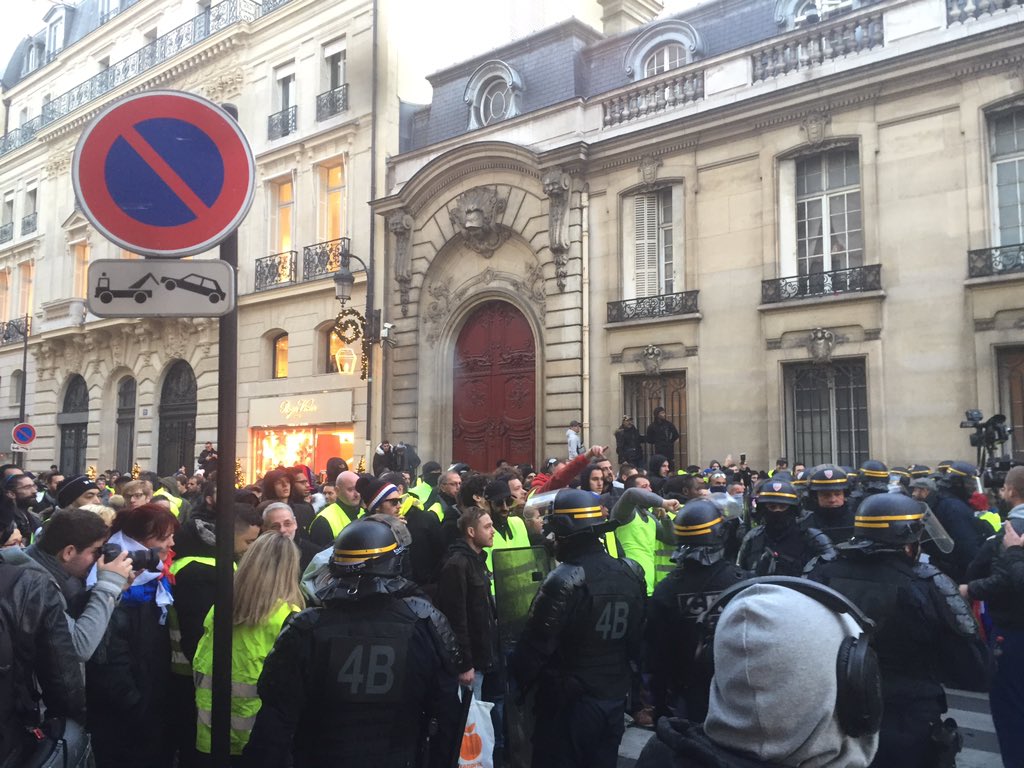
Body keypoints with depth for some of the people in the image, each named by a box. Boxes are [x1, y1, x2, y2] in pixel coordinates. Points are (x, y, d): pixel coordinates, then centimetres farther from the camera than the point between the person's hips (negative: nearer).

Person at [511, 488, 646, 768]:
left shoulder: (564, 580, -22)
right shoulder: (631, 574, -1)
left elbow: (535, 646, -18)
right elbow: (639, 639, 8)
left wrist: (520, 684, -1)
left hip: (569, 703, -6)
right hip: (614, 699, 7)